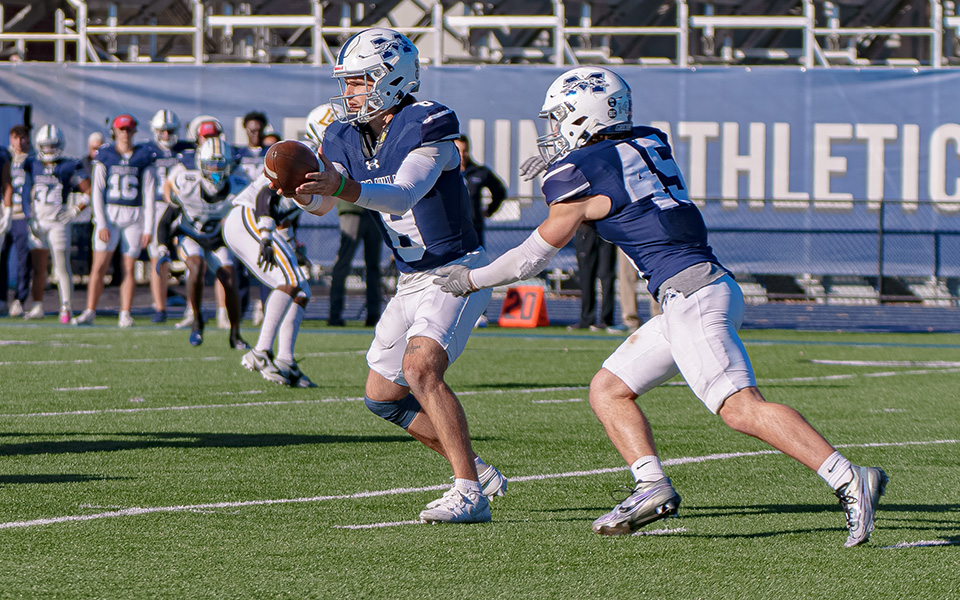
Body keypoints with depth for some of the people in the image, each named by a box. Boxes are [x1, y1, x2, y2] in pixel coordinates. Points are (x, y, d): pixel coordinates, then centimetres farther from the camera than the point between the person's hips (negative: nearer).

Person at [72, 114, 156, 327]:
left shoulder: (144, 157, 2)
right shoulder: (105, 156, 2)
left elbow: (149, 196, 3)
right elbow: (97, 192, 1)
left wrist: (148, 228, -2)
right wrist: (101, 224, -8)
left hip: (134, 216, 0)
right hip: (109, 215, 0)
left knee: (129, 269, 1)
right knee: (99, 266, -5)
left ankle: (125, 315, 5)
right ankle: (89, 312, -3)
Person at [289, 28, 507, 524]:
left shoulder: (427, 128, -20)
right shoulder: (348, 136, 4)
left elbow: (403, 196, -33)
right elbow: (320, 206, -2)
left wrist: (341, 187, -48)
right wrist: (302, 189, -26)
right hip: (412, 280, 9)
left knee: (420, 368, -27)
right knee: (382, 395, 10)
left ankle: (469, 493, -25)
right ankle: (475, 470, 23)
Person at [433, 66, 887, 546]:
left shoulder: (578, 175, -4)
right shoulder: (650, 143, 16)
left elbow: (534, 256, 8)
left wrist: (470, 280, 22)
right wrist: (556, 165, 42)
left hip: (690, 293, -9)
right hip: (709, 286, 9)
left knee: (742, 409, -18)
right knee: (607, 391, 14)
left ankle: (849, 481, -25)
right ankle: (652, 486, 0)